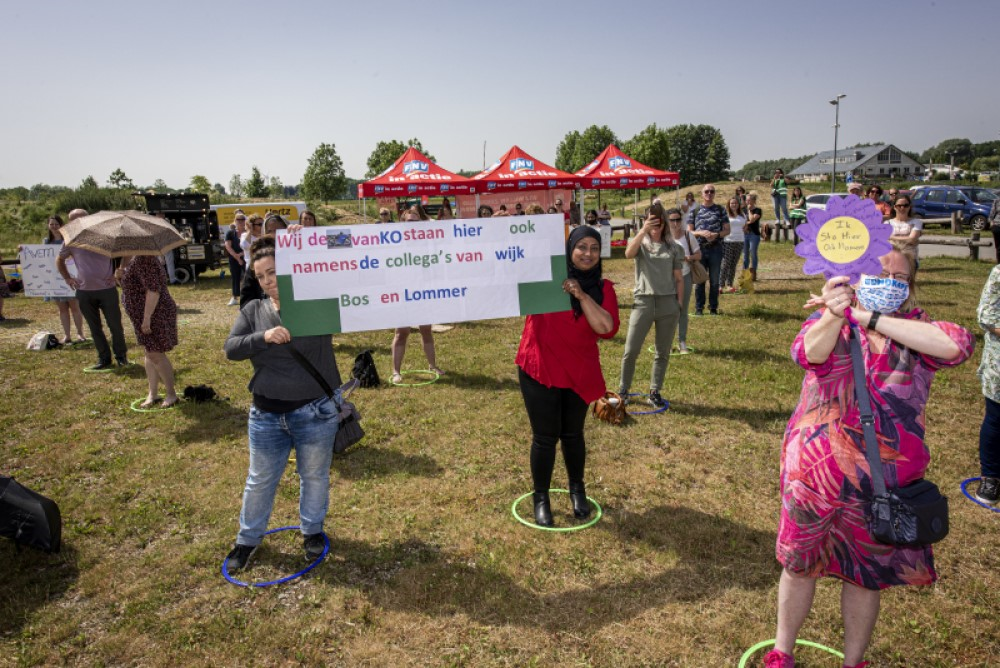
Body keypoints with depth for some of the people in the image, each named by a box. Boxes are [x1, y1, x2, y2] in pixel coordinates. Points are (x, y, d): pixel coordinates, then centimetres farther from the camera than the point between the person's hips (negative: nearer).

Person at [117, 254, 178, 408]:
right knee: (150, 353, 14)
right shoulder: (130, 259, 11)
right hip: (143, 316, 10)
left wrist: (146, 319, -26)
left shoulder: (144, 259, -21)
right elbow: (128, 284, 21)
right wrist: (119, 276, -2)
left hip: (155, 314, -10)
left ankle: (171, 394, 7)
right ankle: (153, 394, 24)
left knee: (155, 354, -5)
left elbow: (153, 290, -27)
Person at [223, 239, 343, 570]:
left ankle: (312, 531, 40)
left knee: (315, 476, 15)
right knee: (260, 480, 18)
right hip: (266, 416, 3)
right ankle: (248, 538, 40)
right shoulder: (253, 311, 2)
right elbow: (231, 348, -5)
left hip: (316, 413, -3)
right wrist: (263, 337, -25)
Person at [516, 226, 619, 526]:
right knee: (545, 437, 4)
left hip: (579, 372, 3)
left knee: (573, 434, 18)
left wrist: (582, 295, -22)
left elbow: (607, 328, -14)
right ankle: (540, 498, 24)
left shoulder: (602, 288, 0)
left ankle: (577, 489, 40)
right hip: (539, 370, -2)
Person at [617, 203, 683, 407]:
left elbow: (679, 278, 10)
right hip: (643, 301, -2)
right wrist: (643, 231, -26)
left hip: (668, 303, 2)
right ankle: (623, 390, 15)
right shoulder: (640, 243, 5)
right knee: (631, 350, -1)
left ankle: (655, 392, 19)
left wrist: (679, 302, 4)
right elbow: (628, 254, -20)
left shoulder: (673, 248, 9)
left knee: (663, 352, 7)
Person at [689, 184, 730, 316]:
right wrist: (701, 233, -15)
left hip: (716, 249, 0)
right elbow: (689, 231, 4)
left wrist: (716, 234, -15)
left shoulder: (721, 210, 6)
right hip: (699, 248, 0)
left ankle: (714, 307, 15)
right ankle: (699, 307, 13)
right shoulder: (695, 211, 7)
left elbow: (727, 230, 4)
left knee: (714, 280, 6)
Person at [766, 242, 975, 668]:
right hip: (815, 471, -1)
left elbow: (957, 345, -26)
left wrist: (869, 319, -27)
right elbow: (809, 353, -30)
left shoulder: (918, 331, -3)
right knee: (798, 565, 16)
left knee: (865, 576, 18)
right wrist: (834, 316, -50)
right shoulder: (832, 322, -7)